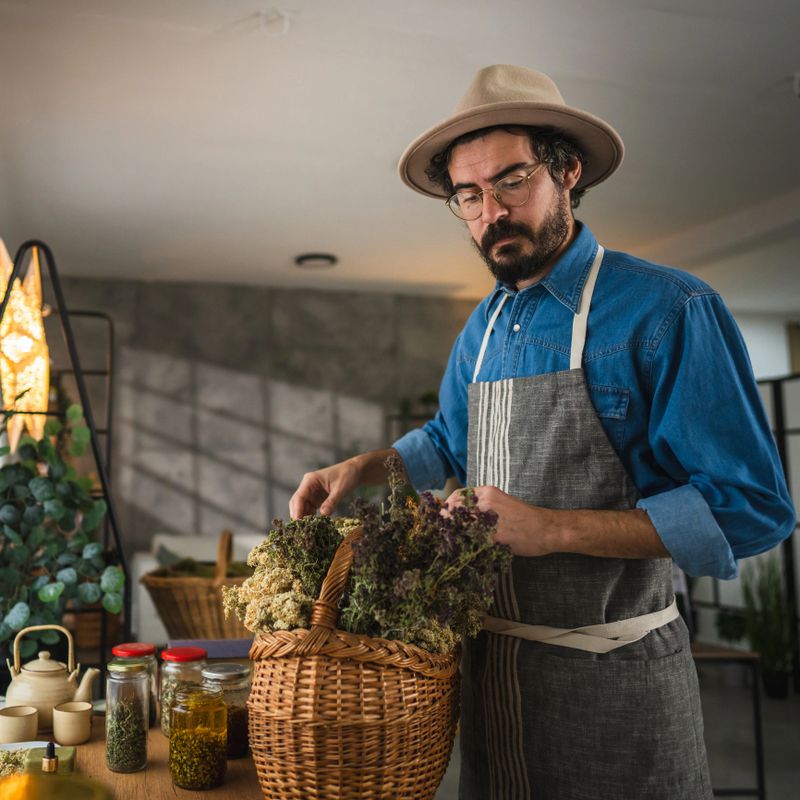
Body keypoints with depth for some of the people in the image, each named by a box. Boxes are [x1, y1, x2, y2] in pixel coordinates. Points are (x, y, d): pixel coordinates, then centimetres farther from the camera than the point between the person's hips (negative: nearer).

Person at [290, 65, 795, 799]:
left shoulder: (667, 310, -16)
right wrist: (359, 470, 7)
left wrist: (553, 530, -25)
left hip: (615, 679, -6)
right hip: (491, 663, 7)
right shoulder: (482, 328, 7)